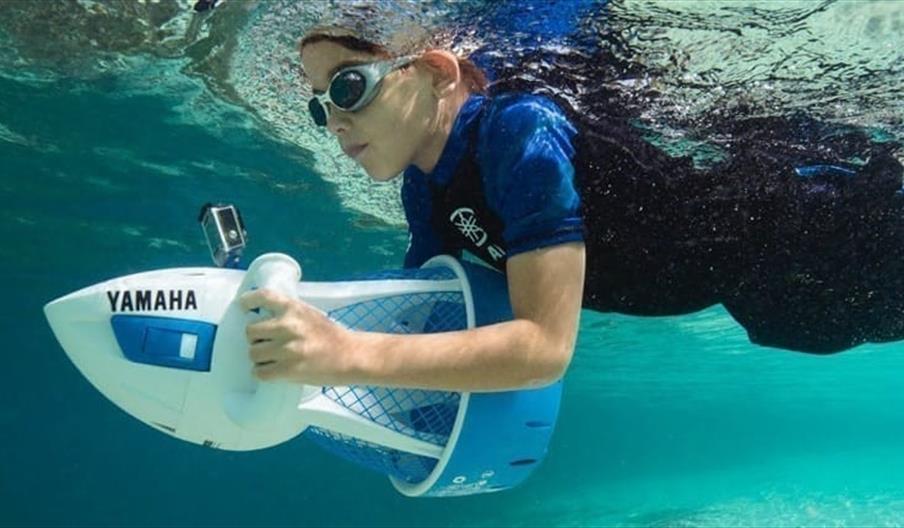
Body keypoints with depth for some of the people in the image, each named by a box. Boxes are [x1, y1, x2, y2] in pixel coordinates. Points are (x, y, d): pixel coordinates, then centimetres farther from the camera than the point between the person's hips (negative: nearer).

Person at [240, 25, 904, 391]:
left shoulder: (520, 133, -37)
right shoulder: (424, 188, -12)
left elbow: (546, 345, -41)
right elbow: (422, 318, -4)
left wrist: (350, 354, -48)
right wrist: (297, 334, -19)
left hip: (770, 221, -6)